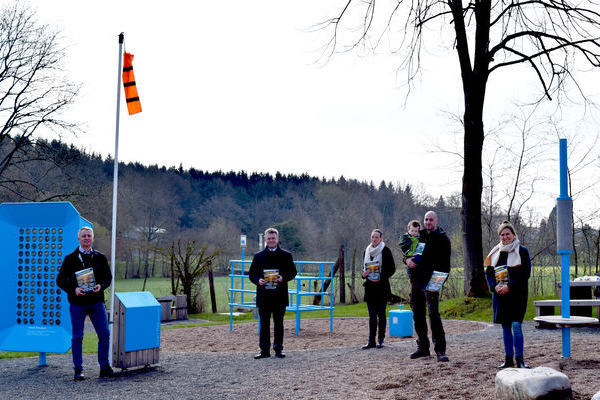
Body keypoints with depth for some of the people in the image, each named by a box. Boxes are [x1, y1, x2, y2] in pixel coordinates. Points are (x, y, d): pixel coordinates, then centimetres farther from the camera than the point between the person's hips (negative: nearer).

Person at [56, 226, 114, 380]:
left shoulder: (100, 258, 9)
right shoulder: (70, 259, 4)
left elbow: (108, 277, 10)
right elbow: (60, 280, 3)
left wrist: (101, 286, -12)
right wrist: (73, 289, -14)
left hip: (96, 301, 2)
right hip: (77, 302, -1)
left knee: (104, 334, -2)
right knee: (77, 337, 2)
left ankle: (104, 367, 11)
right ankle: (78, 370, 12)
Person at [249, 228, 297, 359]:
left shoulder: (286, 255, 6)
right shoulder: (258, 256, 10)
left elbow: (293, 272, 5)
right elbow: (251, 273, 9)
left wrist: (283, 278, -15)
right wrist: (258, 280, -11)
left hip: (280, 295, -1)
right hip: (263, 296, 1)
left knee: (279, 323, 4)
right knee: (264, 323, 4)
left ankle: (278, 349, 12)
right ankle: (264, 350, 9)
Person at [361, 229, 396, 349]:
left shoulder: (385, 251, -4)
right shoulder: (367, 250, 12)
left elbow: (392, 269, -5)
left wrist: (381, 277, -18)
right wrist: (364, 274, 0)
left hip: (382, 287, -5)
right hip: (370, 286, 5)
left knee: (381, 314, 1)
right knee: (372, 315, 5)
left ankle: (380, 340, 8)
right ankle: (371, 341, 7)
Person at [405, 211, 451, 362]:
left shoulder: (442, 238, -1)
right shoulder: (420, 235, 15)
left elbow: (445, 262, -5)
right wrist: (407, 259, -2)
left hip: (431, 281, -6)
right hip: (416, 281, 6)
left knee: (433, 314, -15)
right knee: (417, 314, 10)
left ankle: (440, 350, -12)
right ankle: (423, 348, 20)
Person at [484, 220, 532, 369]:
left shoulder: (522, 251, -3)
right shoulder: (495, 252, 11)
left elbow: (526, 273, -8)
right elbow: (488, 272, 12)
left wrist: (509, 286, -16)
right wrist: (495, 286, -6)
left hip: (516, 294, -5)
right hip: (500, 295, 5)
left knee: (516, 326, -11)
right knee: (505, 327, 7)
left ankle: (519, 359, -4)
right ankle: (508, 359, 13)